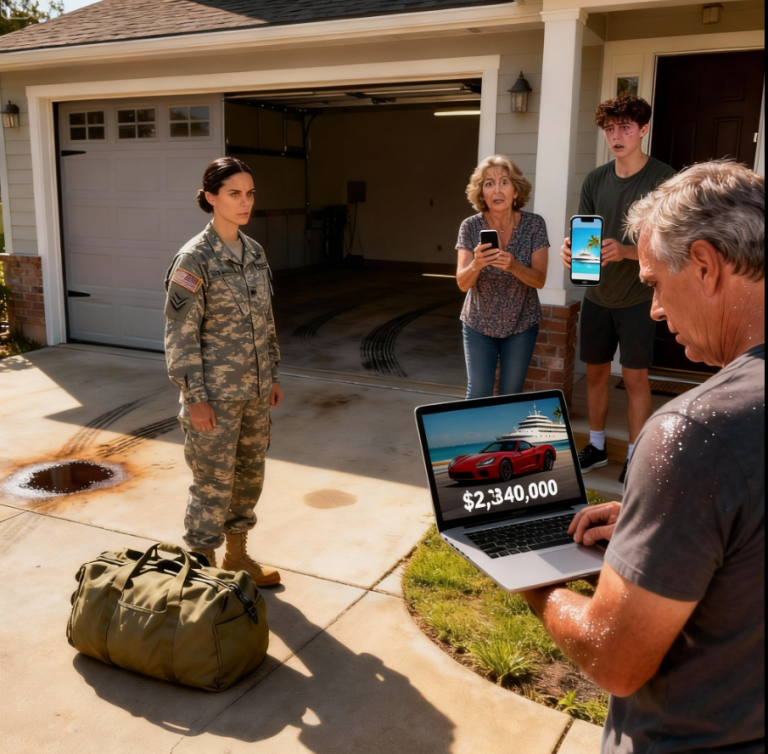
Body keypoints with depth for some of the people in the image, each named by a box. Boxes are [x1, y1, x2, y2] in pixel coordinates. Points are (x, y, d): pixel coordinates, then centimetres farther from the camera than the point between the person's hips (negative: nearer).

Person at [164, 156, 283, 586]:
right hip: (216, 394, -7)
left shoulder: (255, 252, 6)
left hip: (256, 390, 7)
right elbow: (180, 335, -15)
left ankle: (237, 556, 36)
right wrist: (195, 398, -16)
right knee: (213, 485, 3)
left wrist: (273, 375, 14)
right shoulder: (194, 259, -14)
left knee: (250, 476, 17)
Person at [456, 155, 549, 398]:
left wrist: (513, 266, -34)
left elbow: (539, 279, -14)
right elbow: (463, 284, -16)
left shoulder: (534, 225, -11)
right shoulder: (470, 227, -12)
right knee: (478, 396, 3)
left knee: (511, 395, 11)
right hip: (479, 325, 0)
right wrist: (476, 264, -38)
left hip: (521, 325, 1)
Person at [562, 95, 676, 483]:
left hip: (638, 295, -4)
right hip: (597, 294, 4)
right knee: (596, 371, 12)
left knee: (635, 376, 1)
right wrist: (572, 250, -19)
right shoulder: (595, 180, 3)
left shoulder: (663, 178, -11)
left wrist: (623, 250, -32)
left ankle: (635, 455, 16)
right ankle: (596, 446, 28)